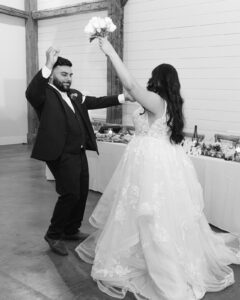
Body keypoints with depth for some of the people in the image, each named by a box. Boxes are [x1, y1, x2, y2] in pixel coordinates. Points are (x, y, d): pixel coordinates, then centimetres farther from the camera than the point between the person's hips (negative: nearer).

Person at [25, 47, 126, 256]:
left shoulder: (74, 95, 15)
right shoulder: (44, 94, -8)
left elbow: (95, 102, 18)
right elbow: (31, 93, -29)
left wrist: (122, 98, 11)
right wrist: (48, 65, -39)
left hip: (80, 153, 9)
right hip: (61, 155, -8)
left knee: (82, 192, 15)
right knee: (70, 194, -9)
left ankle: (71, 230, 34)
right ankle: (54, 235, 13)